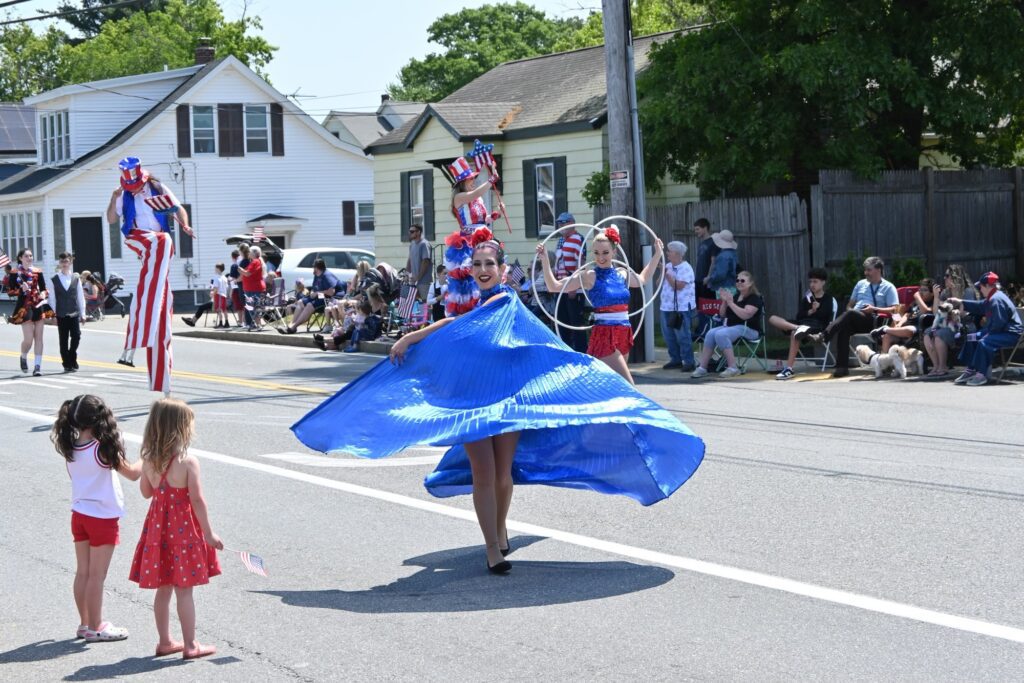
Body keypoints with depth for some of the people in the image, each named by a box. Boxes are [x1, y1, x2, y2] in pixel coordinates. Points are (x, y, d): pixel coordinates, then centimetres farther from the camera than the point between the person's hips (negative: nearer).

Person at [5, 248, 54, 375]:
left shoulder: (37, 272, 9)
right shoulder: (15, 273, -2)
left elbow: (44, 288, 16)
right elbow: (10, 292, -2)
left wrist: (43, 294, -5)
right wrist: (21, 290, -19)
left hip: (38, 306, 4)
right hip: (24, 308, -4)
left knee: (39, 337, 1)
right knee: (28, 339, -8)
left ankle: (38, 365, 4)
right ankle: (24, 357, 22)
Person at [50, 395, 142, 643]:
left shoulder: (71, 449, -2)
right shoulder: (103, 449, -20)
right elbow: (133, 473, -12)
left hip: (79, 515, 6)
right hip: (102, 518, -6)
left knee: (83, 572, 14)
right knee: (97, 575, 2)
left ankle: (85, 623, 25)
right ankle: (95, 628, 10)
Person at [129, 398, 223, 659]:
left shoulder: (149, 460, -1)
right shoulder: (188, 462, -18)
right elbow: (197, 500, -17)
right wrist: (208, 534, -11)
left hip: (158, 526, 6)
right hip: (183, 529, -6)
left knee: (163, 589, 14)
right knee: (184, 590, 1)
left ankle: (165, 641, 23)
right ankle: (190, 645, 7)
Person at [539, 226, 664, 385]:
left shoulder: (622, 274, 10)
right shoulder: (590, 276, -6)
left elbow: (642, 279, 32)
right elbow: (554, 286, -9)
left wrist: (658, 254, 34)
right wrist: (544, 260, -20)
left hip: (624, 334, 6)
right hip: (604, 335, -6)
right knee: (628, 385, -14)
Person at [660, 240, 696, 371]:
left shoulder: (686, 268, -12)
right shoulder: (668, 266, 12)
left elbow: (679, 286, -21)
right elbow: (660, 282, 21)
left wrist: (666, 273, -19)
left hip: (681, 308, -8)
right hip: (667, 306, 8)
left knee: (683, 336, -7)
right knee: (669, 335, 13)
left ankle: (688, 362, -2)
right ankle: (675, 360, 24)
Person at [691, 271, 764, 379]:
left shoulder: (755, 298, -5)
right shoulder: (735, 296, 18)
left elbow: (745, 315, -22)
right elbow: (722, 315, 18)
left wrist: (730, 302, -19)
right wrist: (724, 301, 1)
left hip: (749, 329, -7)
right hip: (731, 326, 7)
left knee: (720, 334, -32)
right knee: (711, 333, -20)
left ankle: (733, 368, -28)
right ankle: (702, 368, -22)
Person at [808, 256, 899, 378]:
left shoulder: (888, 287, 10)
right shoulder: (861, 284, 27)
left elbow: (895, 309, 0)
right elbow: (850, 305, 30)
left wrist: (875, 309, -12)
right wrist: (849, 310, 5)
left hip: (872, 321, -4)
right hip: (854, 321, 4)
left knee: (850, 314, -36)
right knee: (843, 329, -33)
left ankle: (824, 336, -49)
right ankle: (842, 367, -38)